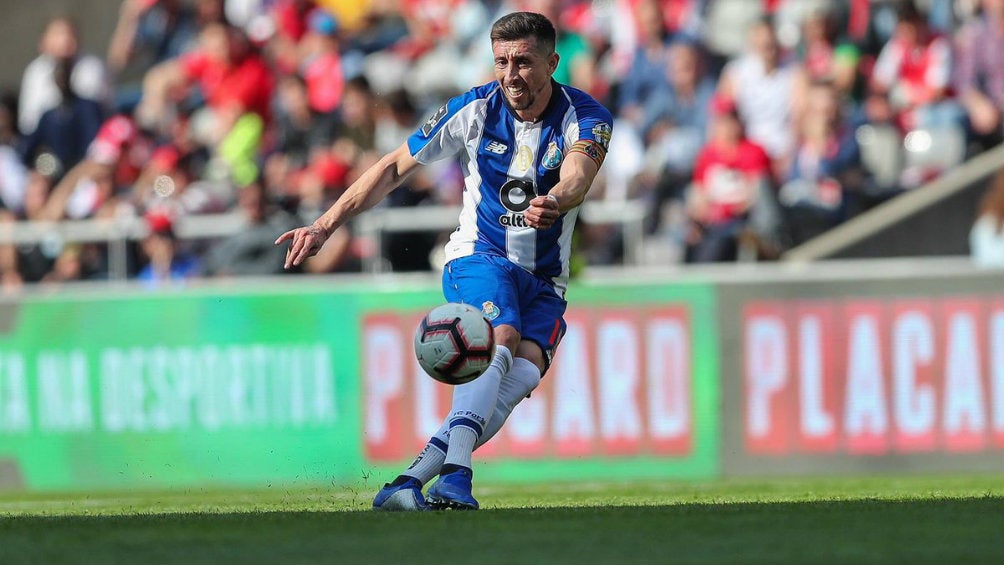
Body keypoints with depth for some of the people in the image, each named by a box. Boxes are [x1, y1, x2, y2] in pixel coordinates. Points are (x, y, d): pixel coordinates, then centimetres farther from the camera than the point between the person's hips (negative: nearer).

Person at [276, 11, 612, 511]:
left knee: (523, 373, -25)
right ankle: (455, 473, -50)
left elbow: (577, 175, -33)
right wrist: (326, 224, -7)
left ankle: (414, 477, -29)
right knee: (499, 343, -32)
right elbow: (396, 168, 0)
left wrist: (554, 203, -58)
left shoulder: (586, 118, -11)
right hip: (477, 259, -2)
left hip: (544, 281, 2)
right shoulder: (475, 110, -7)